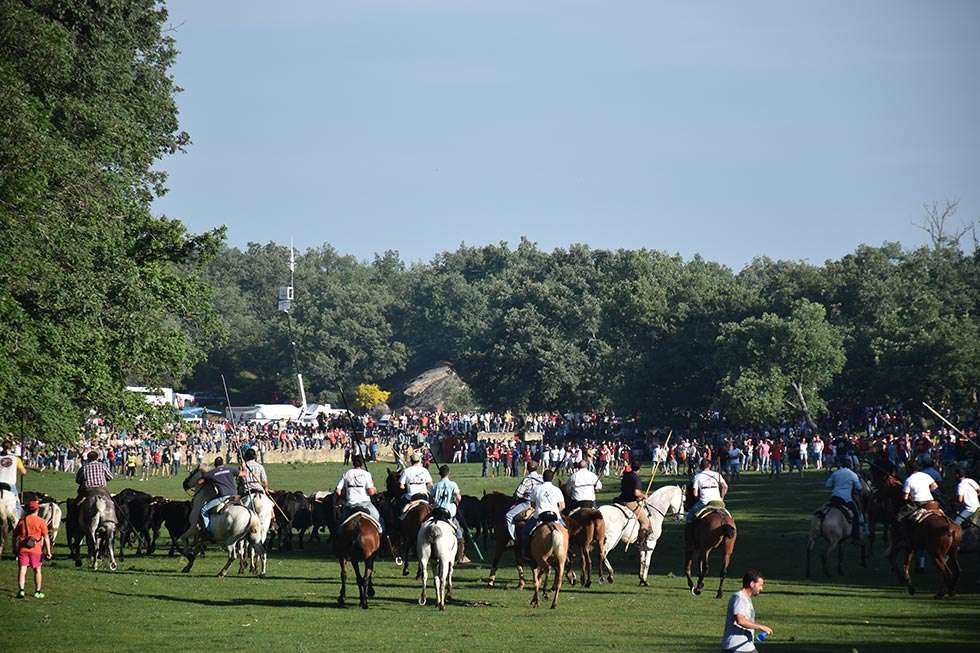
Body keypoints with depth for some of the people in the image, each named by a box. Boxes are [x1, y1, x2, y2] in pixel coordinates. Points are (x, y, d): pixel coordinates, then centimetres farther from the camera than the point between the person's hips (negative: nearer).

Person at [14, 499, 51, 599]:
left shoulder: (22, 520, 6)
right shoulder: (41, 521, -3)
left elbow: (15, 536, 11)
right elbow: (46, 537, -6)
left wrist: (15, 548, 22)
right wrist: (48, 551, -3)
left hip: (22, 549, 1)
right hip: (36, 549, -1)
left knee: (22, 569, -2)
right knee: (37, 570, 13)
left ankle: (21, 590, -17)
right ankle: (38, 591, 19)